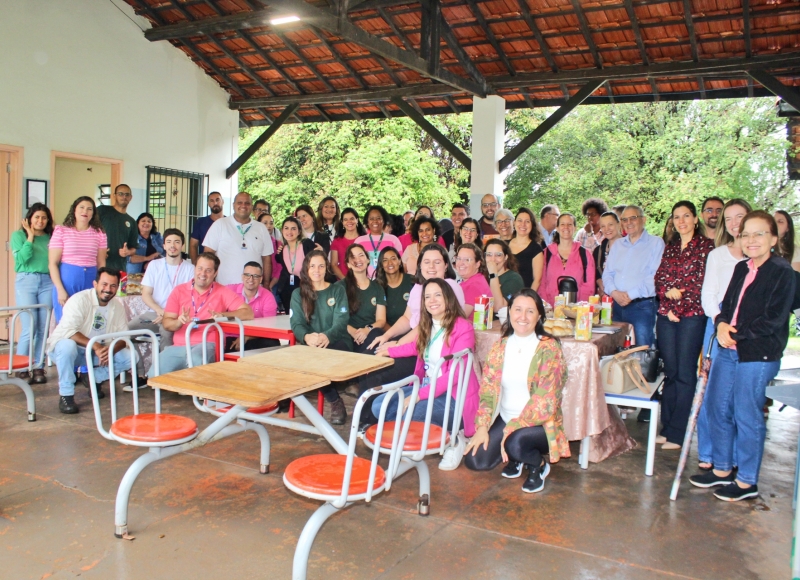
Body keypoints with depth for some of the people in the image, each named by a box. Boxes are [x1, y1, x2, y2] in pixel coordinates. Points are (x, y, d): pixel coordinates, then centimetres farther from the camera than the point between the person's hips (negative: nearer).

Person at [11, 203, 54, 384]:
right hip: (26, 282, -3)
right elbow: (21, 259, -8)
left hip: (47, 283, 3)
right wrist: (30, 236, -5)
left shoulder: (51, 237, 12)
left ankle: (38, 367, 11)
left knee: (43, 328, 3)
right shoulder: (19, 235, 6)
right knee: (29, 328, -7)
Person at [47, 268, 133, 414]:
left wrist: (112, 349, -27)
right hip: (65, 347, -5)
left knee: (130, 357, -13)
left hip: (98, 352, 5)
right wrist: (96, 346, -41)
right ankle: (66, 395, -24)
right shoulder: (79, 300, -21)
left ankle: (93, 378, 9)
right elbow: (67, 331, -33)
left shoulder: (118, 306, -3)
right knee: (68, 345, -39)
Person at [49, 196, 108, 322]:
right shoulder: (61, 232, 1)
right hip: (67, 282, -2)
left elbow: (101, 264, 10)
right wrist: (60, 290, -10)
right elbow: (52, 264, -2)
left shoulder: (99, 234, 10)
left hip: (90, 283, 3)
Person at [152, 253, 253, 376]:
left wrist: (222, 315, -22)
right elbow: (166, 322, 7)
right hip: (179, 346, 3)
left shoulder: (223, 292, 4)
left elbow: (248, 313, -7)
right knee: (155, 373, -22)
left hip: (207, 345, -2)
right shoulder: (179, 290, 12)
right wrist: (179, 322, -16)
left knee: (196, 360, -36)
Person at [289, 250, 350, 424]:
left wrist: (327, 336, -30)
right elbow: (297, 323, -2)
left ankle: (335, 403, -19)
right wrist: (307, 337, -28)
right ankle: (335, 401, -18)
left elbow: (341, 321, -6)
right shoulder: (298, 294, 12)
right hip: (311, 344, 1)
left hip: (337, 342, -1)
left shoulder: (338, 290, 8)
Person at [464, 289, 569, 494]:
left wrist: (513, 428, -21)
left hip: (538, 423, -4)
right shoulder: (500, 346, 3)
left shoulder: (549, 348, -12)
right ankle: (516, 457, 18)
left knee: (516, 442, -34)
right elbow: (488, 388, 1)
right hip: (504, 419, 4)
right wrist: (482, 427, -12)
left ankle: (539, 465, 3)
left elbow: (545, 400, -17)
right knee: (475, 460, -14)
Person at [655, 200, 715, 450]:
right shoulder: (670, 247, 16)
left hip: (691, 316, -5)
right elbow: (659, 279, 13)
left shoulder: (706, 246, -1)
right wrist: (668, 291, -8)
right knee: (670, 371, 9)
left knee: (685, 373, -2)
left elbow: (702, 283, -8)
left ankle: (677, 433, 3)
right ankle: (667, 427, 15)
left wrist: (679, 309, -10)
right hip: (666, 315, 5)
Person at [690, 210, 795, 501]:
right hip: (728, 351, 7)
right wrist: (722, 324, -6)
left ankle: (747, 481, 17)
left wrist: (736, 334, -15)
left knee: (746, 417, 1)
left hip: (758, 356, -7)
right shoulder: (741, 268, 12)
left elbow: (773, 320, -15)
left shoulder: (782, 272, -9)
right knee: (717, 409, 13)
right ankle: (722, 469, 29)